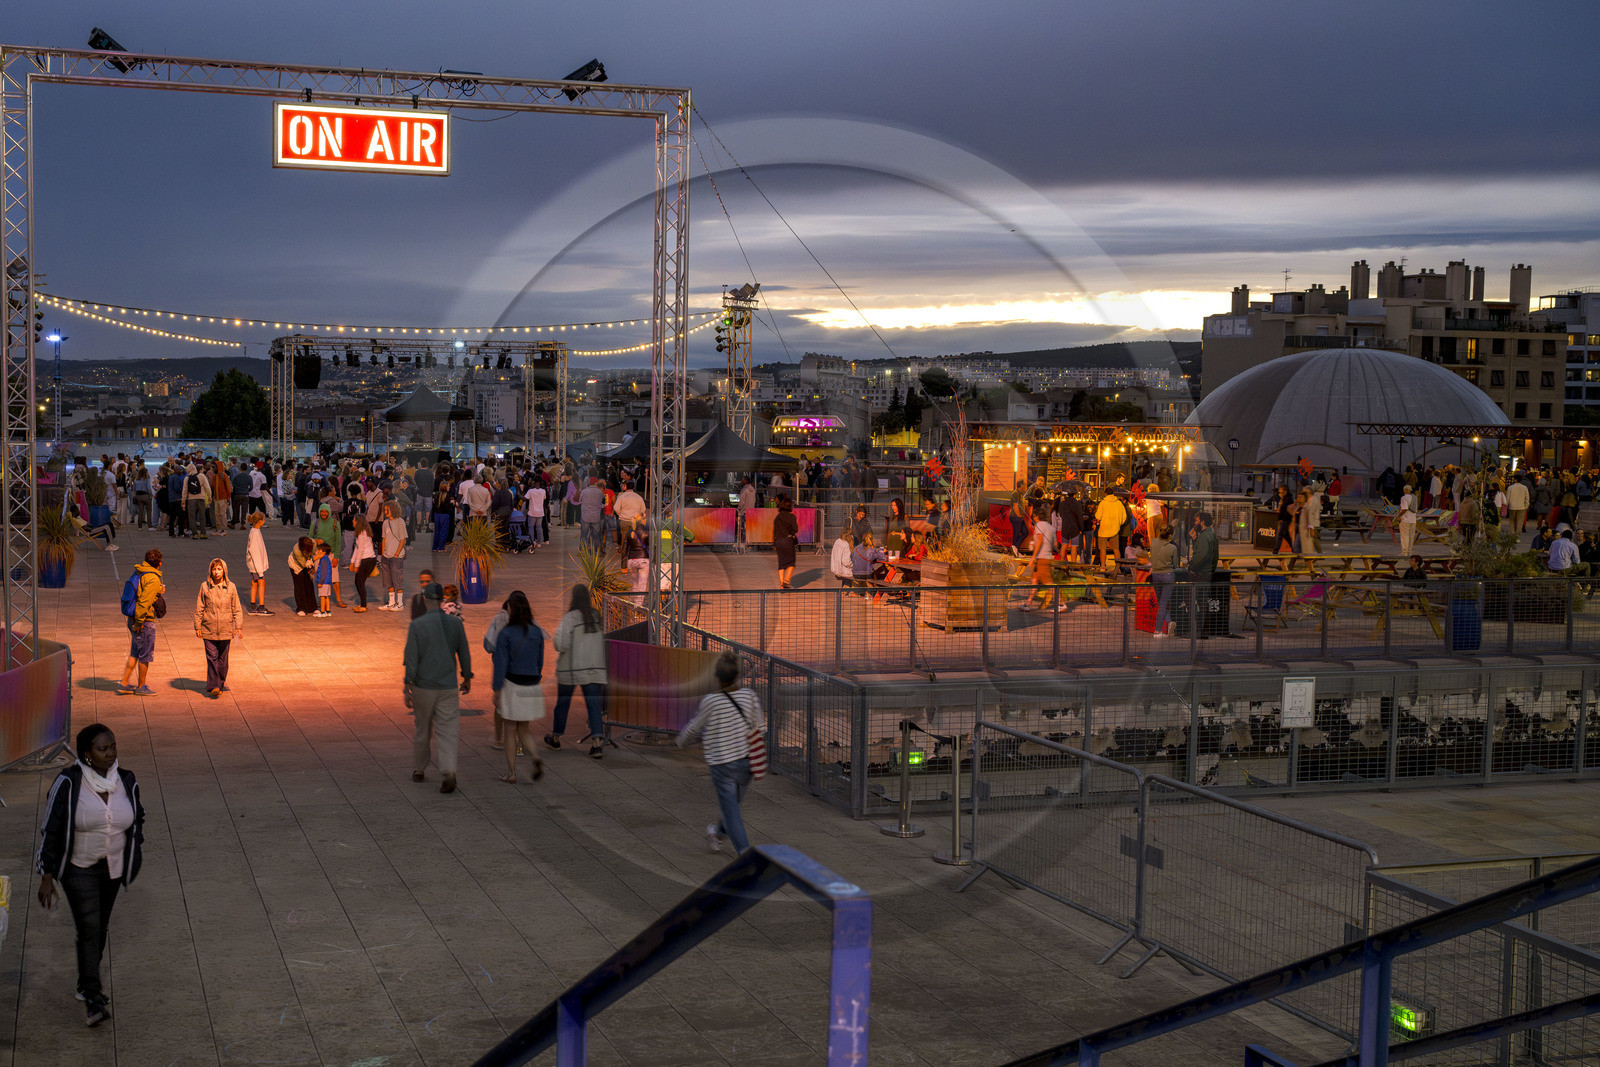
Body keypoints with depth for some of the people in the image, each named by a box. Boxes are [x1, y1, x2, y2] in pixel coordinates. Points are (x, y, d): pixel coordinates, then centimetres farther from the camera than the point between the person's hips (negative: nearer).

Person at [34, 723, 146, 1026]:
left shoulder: (126, 782, -6)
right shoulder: (68, 783, -18)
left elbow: (137, 819, 13)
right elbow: (51, 829, -13)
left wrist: (134, 858, 18)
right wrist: (47, 877, -13)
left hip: (112, 867, 5)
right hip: (78, 868, -4)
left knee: (100, 926, 16)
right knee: (89, 928, -13)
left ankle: (86, 983, 36)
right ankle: (93, 998, -7)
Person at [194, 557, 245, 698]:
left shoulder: (230, 587, 2)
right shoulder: (205, 587, -1)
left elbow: (237, 609, 6)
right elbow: (199, 609, 4)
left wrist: (238, 627, 1)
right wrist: (197, 627, 1)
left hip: (225, 629, 1)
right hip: (208, 629, -1)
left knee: (222, 659, 9)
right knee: (212, 658, -7)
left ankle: (221, 684, 22)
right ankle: (213, 686, -8)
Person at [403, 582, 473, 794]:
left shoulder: (417, 625, -10)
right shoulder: (455, 623, -3)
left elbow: (411, 659, -10)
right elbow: (464, 653, 5)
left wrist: (407, 689, -6)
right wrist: (467, 678, 20)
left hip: (423, 687, -1)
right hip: (448, 688, 1)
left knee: (422, 730, 16)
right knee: (447, 732, 1)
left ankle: (418, 770, 30)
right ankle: (449, 772, -16)